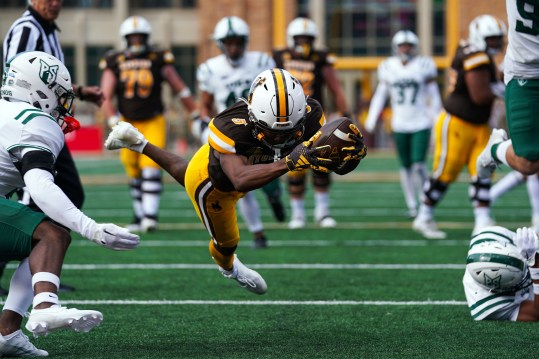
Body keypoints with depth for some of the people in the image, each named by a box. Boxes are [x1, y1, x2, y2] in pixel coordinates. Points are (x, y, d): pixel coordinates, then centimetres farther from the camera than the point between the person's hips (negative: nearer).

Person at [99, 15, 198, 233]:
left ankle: (150, 216, -19)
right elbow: (105, 97, -6)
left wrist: (196, 116, 5)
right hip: (128, 123, 2)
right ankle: (140, 215, 19)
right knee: (134, 174, 7)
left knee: (151, 168, -16)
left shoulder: (159, 60, -4)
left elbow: (180, 90, 3)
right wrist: (115, 124, -17)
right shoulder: (114, 63, -2)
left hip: (154, 123, -2)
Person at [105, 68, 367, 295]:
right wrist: (289, 162, -75)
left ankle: (139, 143, 55)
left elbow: (337, 166, -33)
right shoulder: (231, 127, -49)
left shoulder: (309, 117, -36)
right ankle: (228, 267, 59)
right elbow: (240, 180, -63)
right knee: (226, 242, 22)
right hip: (210, 181, -4)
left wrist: (351, 155, -57)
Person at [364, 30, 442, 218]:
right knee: (406, 167, 7)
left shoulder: (424, 66, -4)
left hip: (421, 125, -3)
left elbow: (434, 97, 3)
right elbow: (380, 95, 8)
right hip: (400, 125, 3)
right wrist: (371, 121, 3)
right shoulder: (388, 68, 3)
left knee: (418, 165, -12)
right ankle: (412, 205, 17)